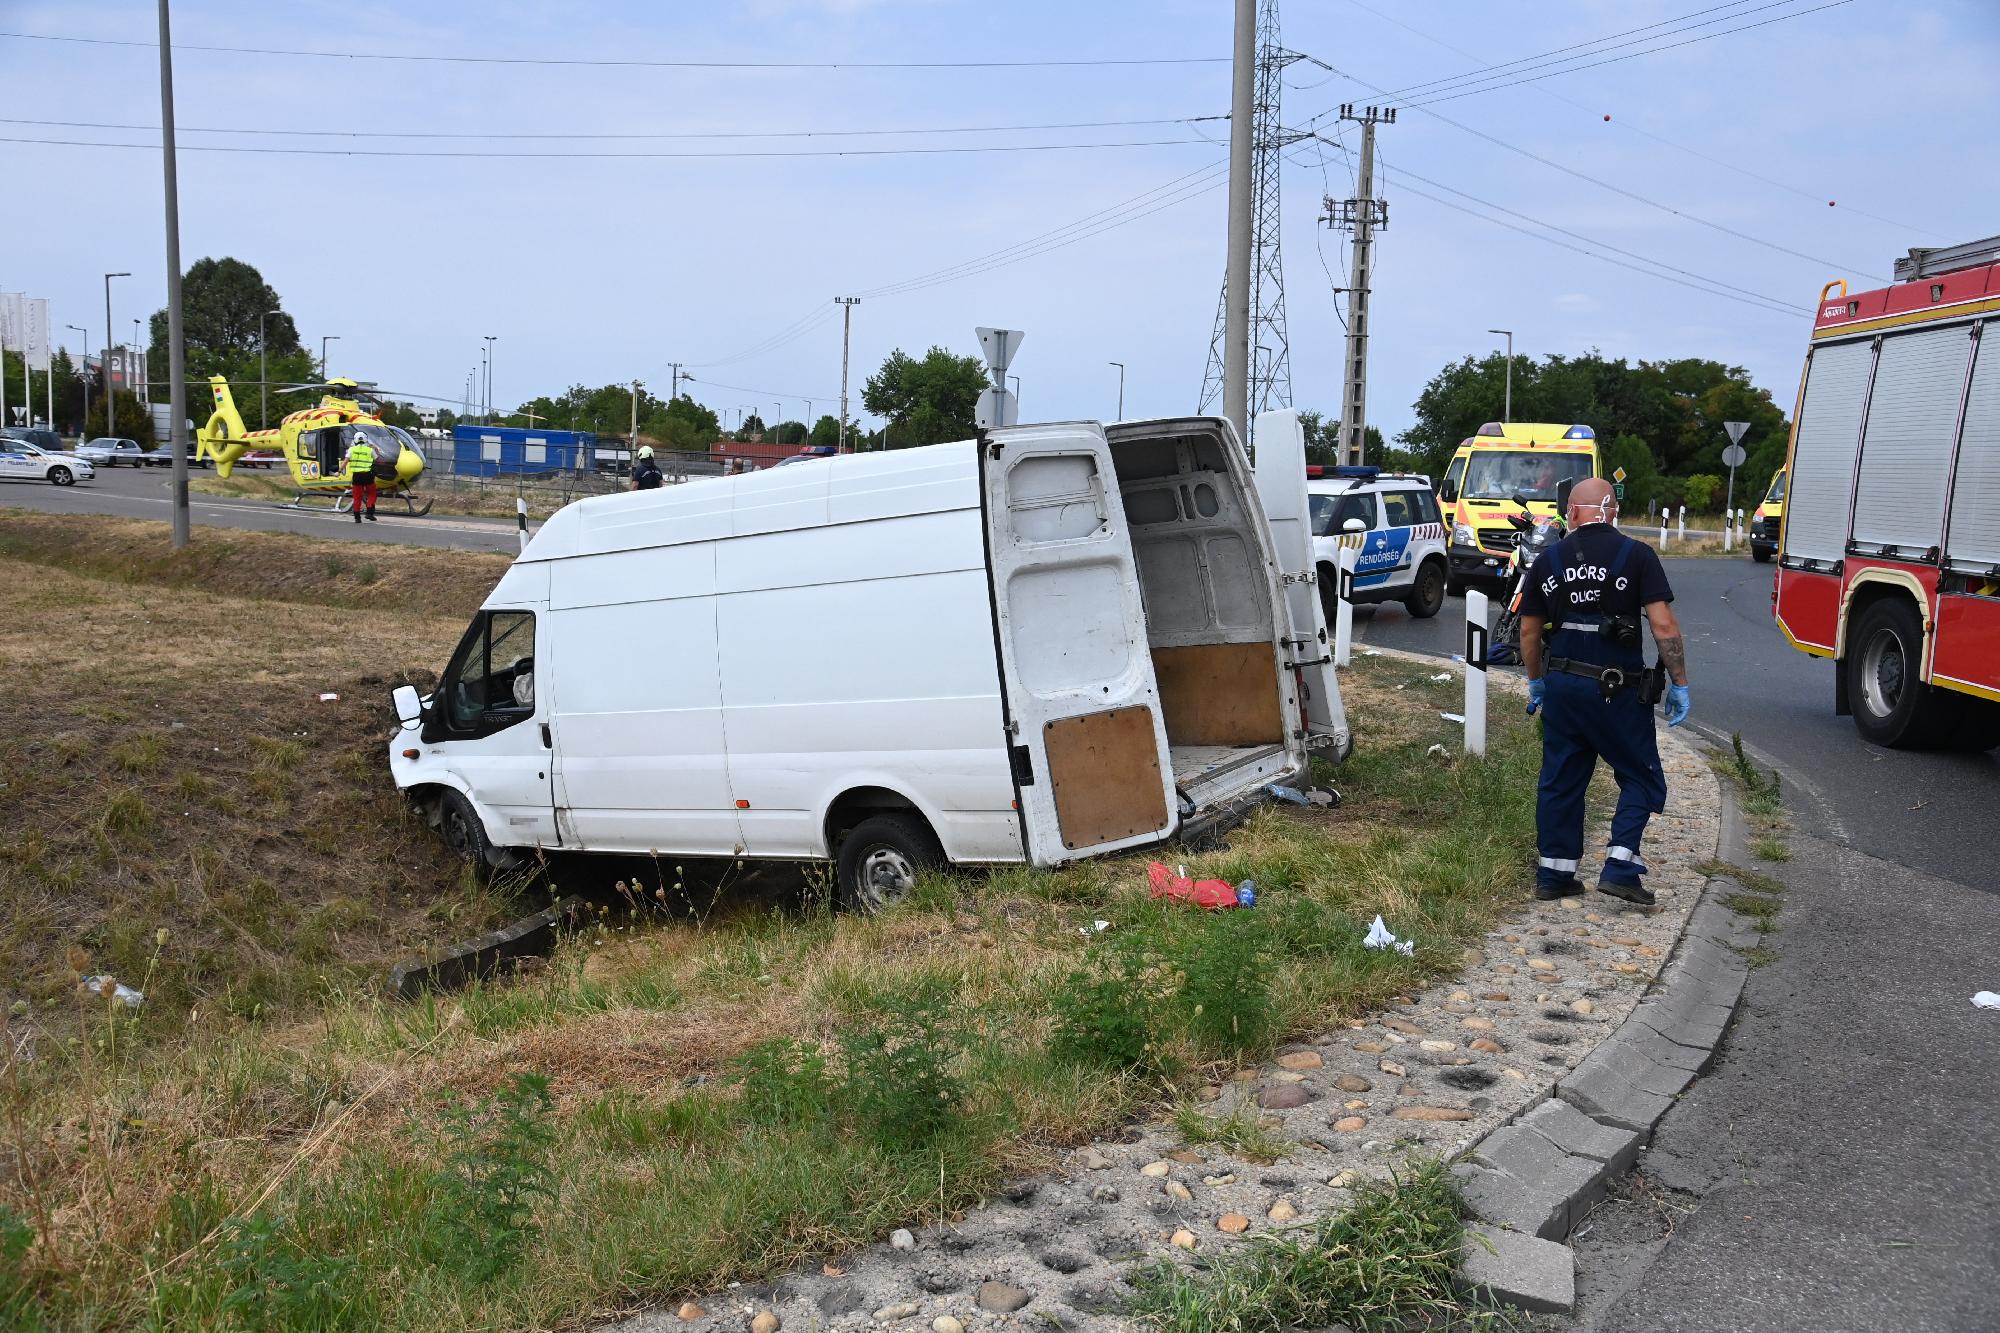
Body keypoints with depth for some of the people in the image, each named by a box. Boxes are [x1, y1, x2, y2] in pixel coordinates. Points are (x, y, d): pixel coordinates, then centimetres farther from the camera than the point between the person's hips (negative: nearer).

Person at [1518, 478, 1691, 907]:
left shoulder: (1549, 560, 5)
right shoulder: (1636, 555, -7)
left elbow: (1529, 631, 11)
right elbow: (1663, 625, -13)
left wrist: (1536, 682, 24)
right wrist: (1679, 684, -4)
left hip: (1561, 683, 4)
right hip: (1617, 689, -4)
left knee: (1560, 780, 12)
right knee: (1640, 778, 10)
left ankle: (1554, 875, 15)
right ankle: (1619, 867, -1)